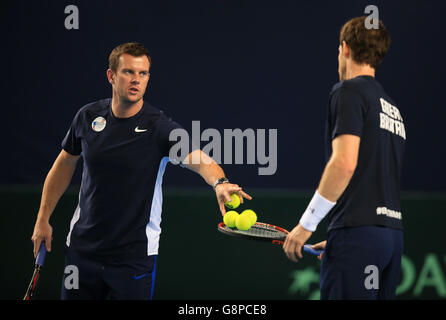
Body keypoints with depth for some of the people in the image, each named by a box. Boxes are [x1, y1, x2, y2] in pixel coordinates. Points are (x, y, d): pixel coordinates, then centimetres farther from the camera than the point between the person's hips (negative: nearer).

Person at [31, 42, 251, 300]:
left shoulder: (160, 127, -14)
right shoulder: (88, 116, -1)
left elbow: (200, 160, -29)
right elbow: (65, 164, 13)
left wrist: (220, 182, -52)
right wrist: (43, 219, 12)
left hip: (135, 255, -3)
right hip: (82, 247, 3)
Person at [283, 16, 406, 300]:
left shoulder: (349, 91, -3)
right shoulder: (392, 107, 22)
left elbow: (344, 163, -15)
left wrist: (307, 224, -11)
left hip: (358, 232, -8)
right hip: (393, 232, 8)